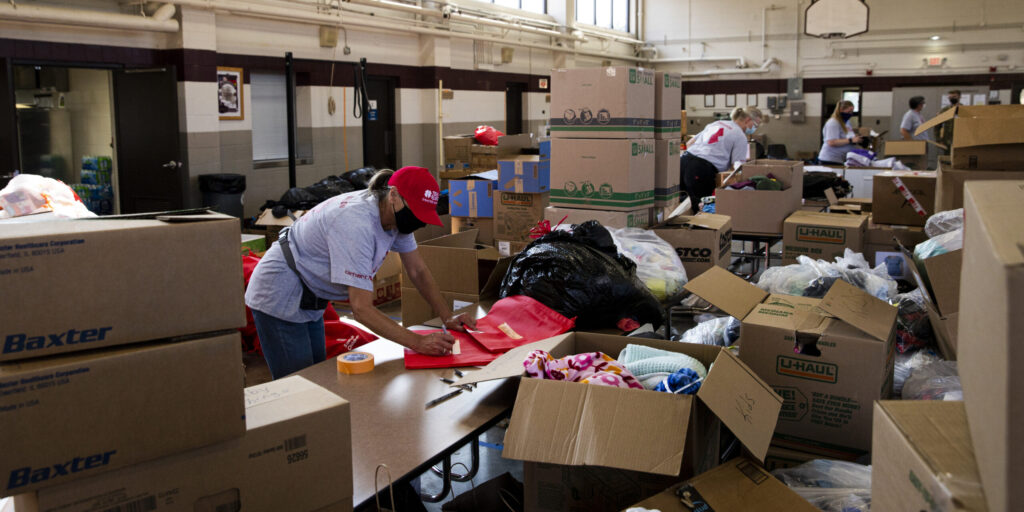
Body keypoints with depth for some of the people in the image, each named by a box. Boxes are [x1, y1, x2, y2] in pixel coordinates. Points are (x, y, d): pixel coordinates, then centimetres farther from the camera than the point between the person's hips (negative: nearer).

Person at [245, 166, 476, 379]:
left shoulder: (397, 214, -7)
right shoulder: (356, 224, -34)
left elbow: (418, 271, 4)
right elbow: (362, 309, -35)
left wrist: (448, 317, -6)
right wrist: (418, 342, -37)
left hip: (308, 299, 9)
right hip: (280, 298, -9)